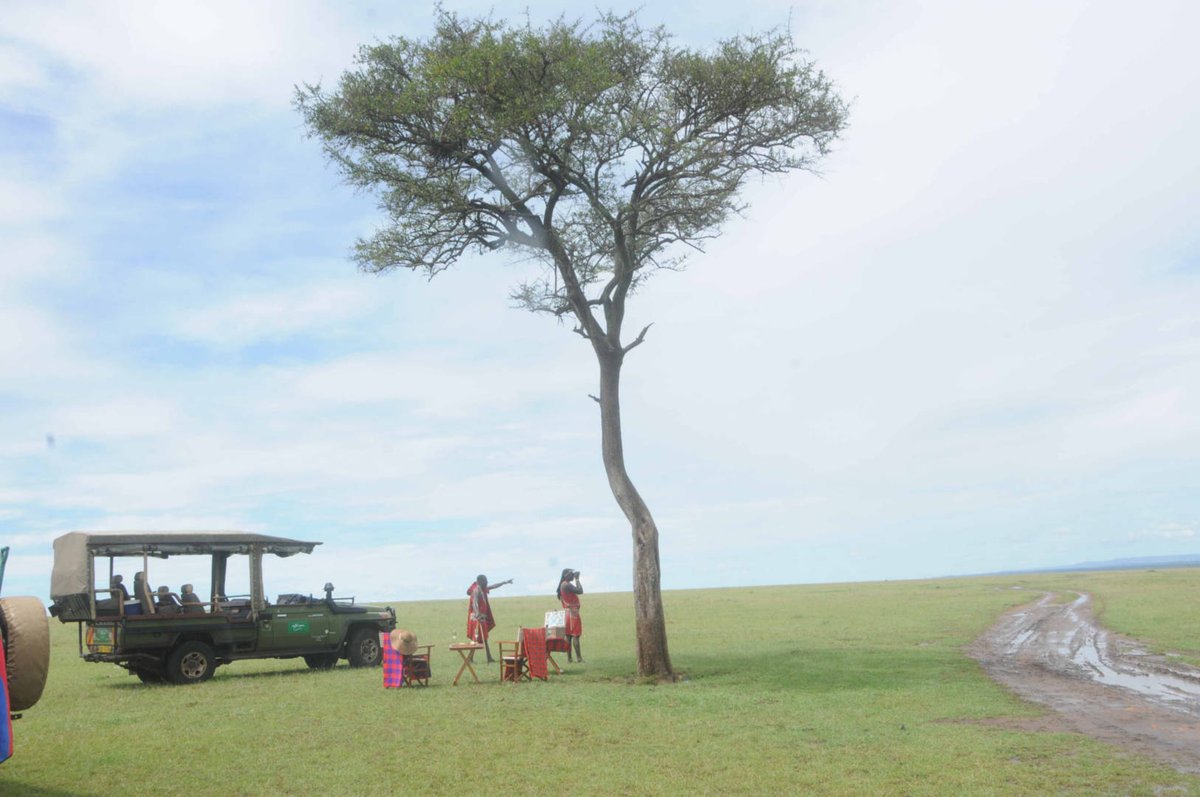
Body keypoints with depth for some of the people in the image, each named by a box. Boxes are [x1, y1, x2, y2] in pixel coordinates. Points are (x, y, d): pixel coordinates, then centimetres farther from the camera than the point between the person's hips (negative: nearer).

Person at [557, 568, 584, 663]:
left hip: (568, 613, 10)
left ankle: (569, 658, 10)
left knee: (568, 636, 8)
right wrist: (577, 579, -11)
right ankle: (579, 658, -8)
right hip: (573, 612, -10)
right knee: (575, 636, -8)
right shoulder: (567, 585, -16)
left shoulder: (563, 585, 15)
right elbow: (580, 591, -18)